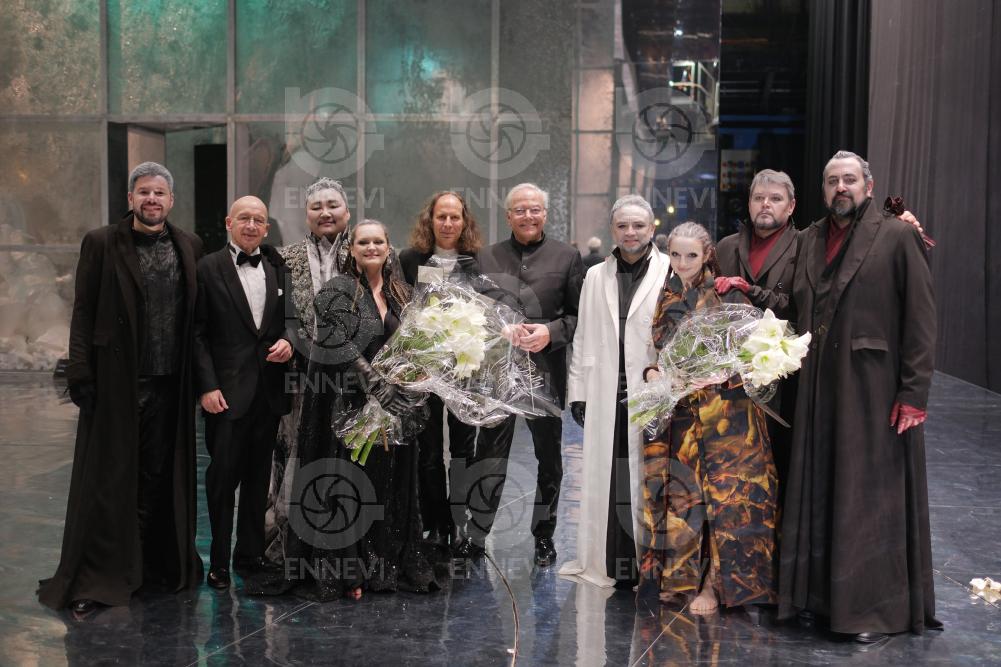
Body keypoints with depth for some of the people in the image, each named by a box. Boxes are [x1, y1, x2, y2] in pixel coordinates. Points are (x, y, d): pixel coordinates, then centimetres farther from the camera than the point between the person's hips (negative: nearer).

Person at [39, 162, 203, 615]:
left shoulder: (189, 247, 8)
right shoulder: (101, 244, -1)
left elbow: (198, 315, 10)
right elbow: (83, 312, -3)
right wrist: (80, 375, -10)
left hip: (170, 385, 3)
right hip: (118, 384, -3)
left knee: (160, 477, 11)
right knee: (108, 481, 2)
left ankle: (157, 564, 24)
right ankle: (95, 579, 11)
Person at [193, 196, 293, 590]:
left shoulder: (278, 267, 10)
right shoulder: (208, 268, -1)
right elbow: (198, 333, -5)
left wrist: (288, 341, -5)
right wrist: (207, 386, -12)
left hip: (269, 390, 4)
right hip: (227, 392, -4)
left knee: (259, 476, 12)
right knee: (223, 476, 0)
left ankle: (251, 555, 23)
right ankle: (219, 561, 12)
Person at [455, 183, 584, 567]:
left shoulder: (566, 257, 3)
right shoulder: (488, 258, 8)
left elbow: (580, 315, 1)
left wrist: (552, 332, -15)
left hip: (546, 373, 0)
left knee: (549, 457, 11)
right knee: (489, 456, 3)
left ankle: (544, 535, 26)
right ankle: (475, 536, 13)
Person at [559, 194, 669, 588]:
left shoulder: (671, 274, 0)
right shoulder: (596, 276, 15)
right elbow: (583, 338, 15)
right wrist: (577, 391, 10)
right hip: (606, 396, 4)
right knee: (606, 479, 4)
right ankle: (614, 564, 13)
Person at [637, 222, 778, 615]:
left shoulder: (728, 296, -6)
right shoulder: (666, 297, 10)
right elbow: (654, 350, 14)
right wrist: (652, 373, -7)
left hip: (723, 411, -5)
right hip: (675, 410, 5)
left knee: (723, 493, -3)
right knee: (677, 490, 8)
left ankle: (715, 583, 6)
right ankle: (678, 575, 21)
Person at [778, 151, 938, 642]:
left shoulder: (897, 237, -5)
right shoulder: (811, 239, 12)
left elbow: (920, 318, -9)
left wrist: (914, 392, -14)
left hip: (874, 390, -5)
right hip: (819, 390, 5)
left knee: (871, 495, 2)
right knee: (819, 491, 11)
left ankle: (875, 606, 14)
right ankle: (819, 593, 24)